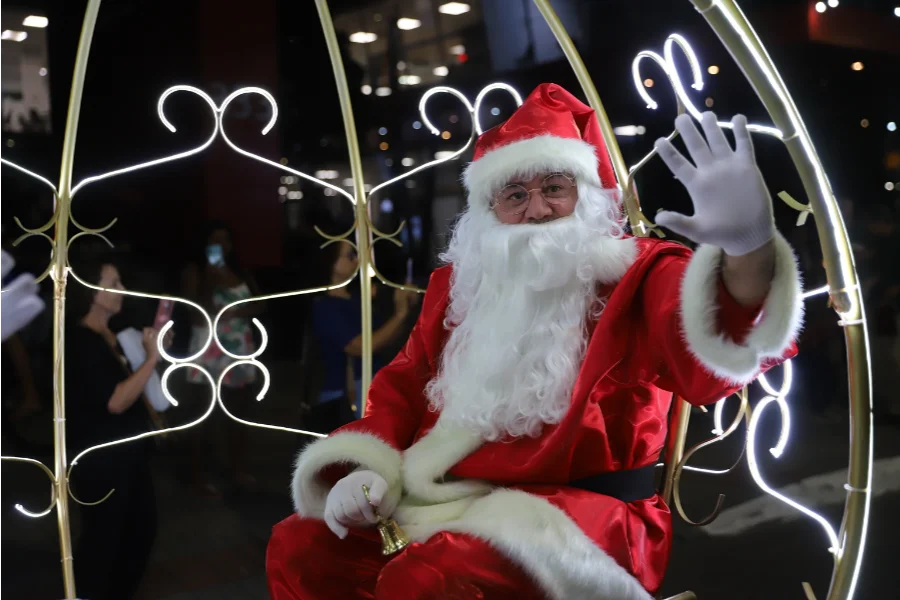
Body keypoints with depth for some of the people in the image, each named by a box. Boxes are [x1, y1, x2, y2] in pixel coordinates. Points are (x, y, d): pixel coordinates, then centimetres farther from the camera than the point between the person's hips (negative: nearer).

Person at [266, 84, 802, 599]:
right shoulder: (460, 284, 13)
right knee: (301, 548, -4)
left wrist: (747, 251, -48)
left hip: (582, 513, -6)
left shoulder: (635, 275, -3)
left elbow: (715, 348, -25)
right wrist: (368, 469, -1)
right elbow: (403, 387, 19)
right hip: (449, 501, 6)